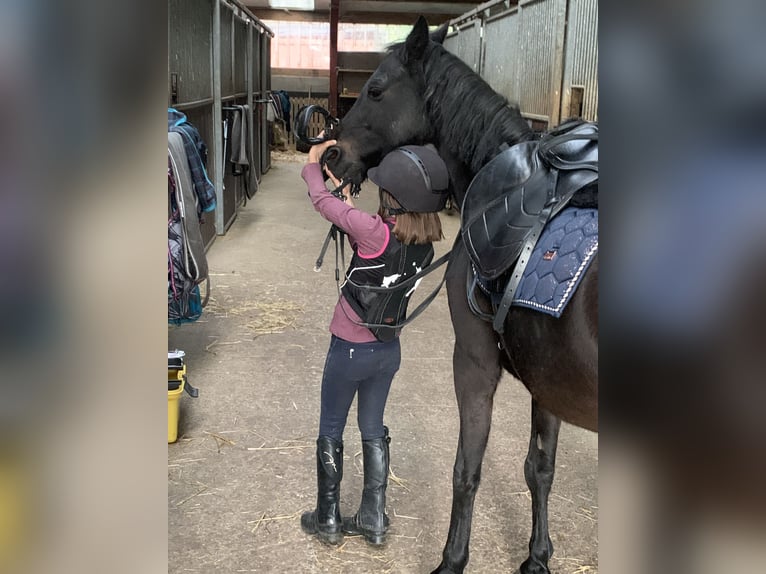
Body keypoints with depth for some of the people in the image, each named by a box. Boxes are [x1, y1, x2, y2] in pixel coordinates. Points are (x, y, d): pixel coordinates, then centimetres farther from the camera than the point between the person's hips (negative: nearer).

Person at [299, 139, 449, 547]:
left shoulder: (374, 232, -27)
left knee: (330, 433, 14)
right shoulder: (425, 246, -7)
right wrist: (351, 203, 12)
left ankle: (327, 521, 27)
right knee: (373, 432, 20)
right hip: (388, 350, 6)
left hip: (349, 350, -6)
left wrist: (312, 165, 4)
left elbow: (322, 201, -14)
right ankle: (373, 521, 29)